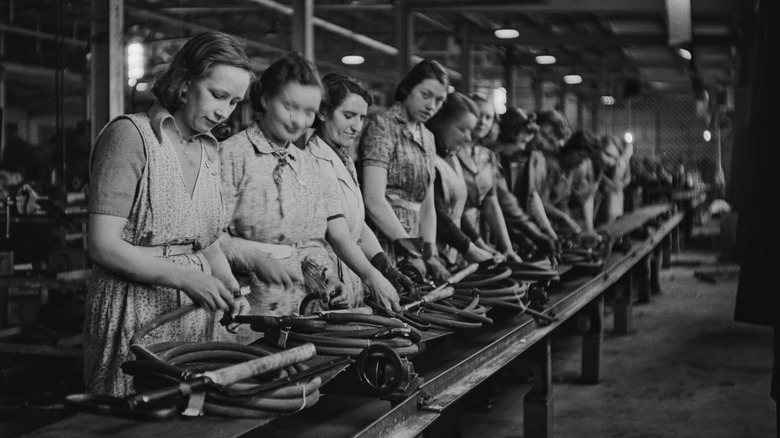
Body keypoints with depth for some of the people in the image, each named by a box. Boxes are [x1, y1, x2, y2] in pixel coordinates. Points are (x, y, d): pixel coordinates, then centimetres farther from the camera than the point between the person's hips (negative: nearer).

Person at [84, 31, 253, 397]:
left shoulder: (208, 149, 13)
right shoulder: (130, 134, -9)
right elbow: (103, 246, -15)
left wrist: (231, 290, 0)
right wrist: (183, 277, -22)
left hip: (196, 313, 6)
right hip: (136, 310, -6)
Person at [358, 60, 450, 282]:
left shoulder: (427, 138, 17)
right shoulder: (382, 124, -6)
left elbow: (427, 205, 15)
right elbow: (374, 200, -15)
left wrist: (430, 253, 1)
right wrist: (412, 252, -15)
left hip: (411, 243, 7)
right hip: (384, 244, -7)